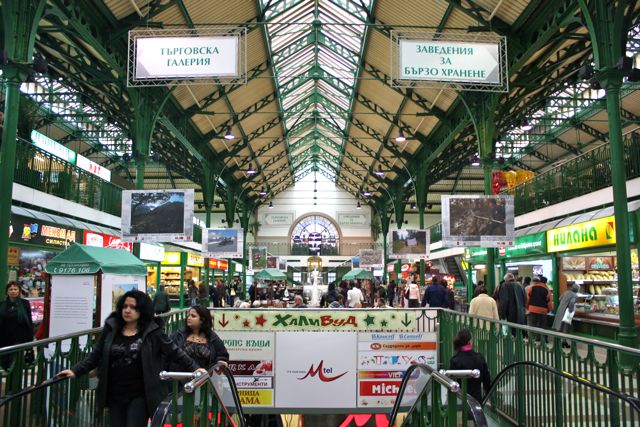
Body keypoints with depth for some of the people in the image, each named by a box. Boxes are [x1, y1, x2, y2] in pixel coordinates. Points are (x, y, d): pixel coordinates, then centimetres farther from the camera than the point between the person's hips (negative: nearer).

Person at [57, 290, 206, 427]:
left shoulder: (152, 332, -6)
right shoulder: (110, 329, 3)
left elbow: (174, 352, -3)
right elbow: (95, 356, 10)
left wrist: (194, 368, -8)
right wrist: (75, 371, 0)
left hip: (140, 395, -4)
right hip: (115, 395, 4)